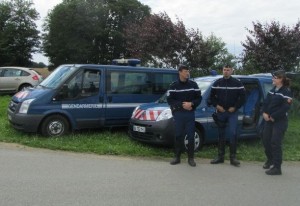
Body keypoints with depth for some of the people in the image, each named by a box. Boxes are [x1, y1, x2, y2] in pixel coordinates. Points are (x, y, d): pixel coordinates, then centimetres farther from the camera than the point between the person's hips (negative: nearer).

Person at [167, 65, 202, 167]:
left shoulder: (193, 84, 6)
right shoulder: (173, 86, 2)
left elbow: (199, 98, 6)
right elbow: (169, 100, -3)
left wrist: (191, 103, -14)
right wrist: (182, 105, -14)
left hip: (190, 113, 1)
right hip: (178, 114, -1)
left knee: (191, 136, 2)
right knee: (178, 135, 4)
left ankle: (190, 158, 11)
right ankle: (177, 157, 14)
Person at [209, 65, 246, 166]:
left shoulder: (237, 83, -2)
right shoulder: (217, 83, 5)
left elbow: (243, 96, -2)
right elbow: (212, 96, 9)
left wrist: (235, 107, -10)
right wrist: (217, 105, -5)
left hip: (232, 112, -2)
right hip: (220, 112, 3)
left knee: (233, 133, -9)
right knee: (221, 134, 8)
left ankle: (233, 157, 0)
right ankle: (220, 156, 17)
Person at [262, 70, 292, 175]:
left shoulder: (286, 92, -9)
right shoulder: (272, 90, 14)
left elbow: (285, 108, -17)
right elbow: (266, 102, 10)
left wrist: (273, 117, -15)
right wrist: (264, 113, -7)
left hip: (280, 121, -7)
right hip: (269, 120, 7)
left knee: (275, 143, -9)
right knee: (265, 140, 11)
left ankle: (277, 167, -2)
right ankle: (270, 160, 34)